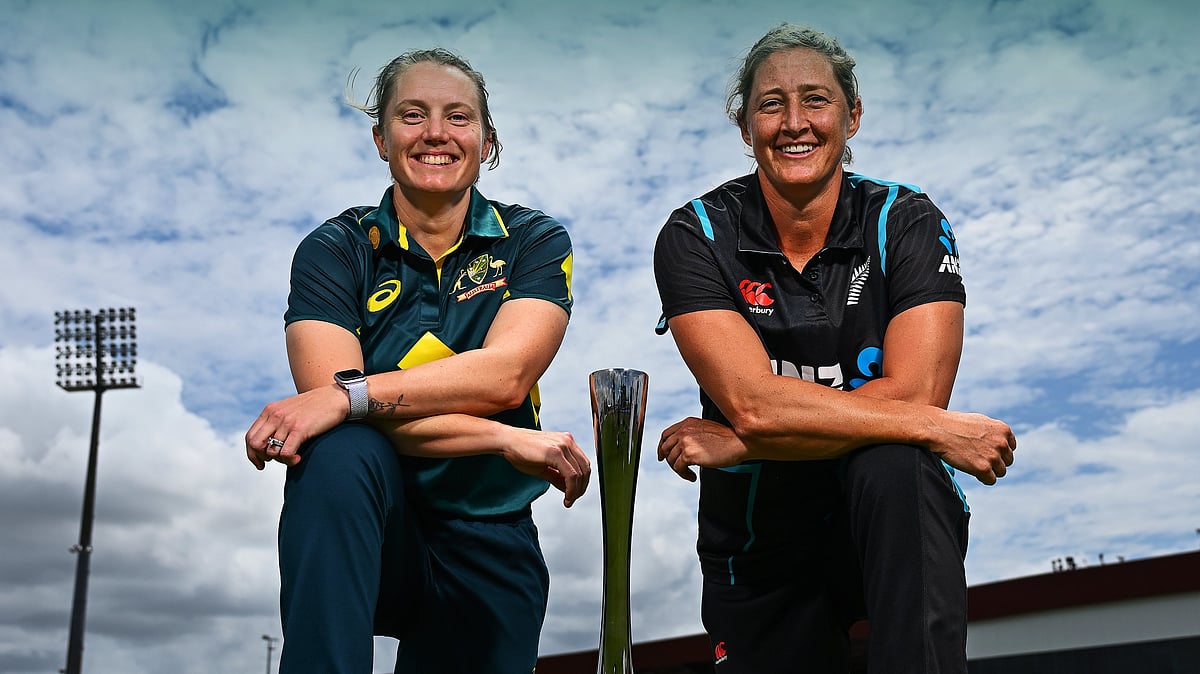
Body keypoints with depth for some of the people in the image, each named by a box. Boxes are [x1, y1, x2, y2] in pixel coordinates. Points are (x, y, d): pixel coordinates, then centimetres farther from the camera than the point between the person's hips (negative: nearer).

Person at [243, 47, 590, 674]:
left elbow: (504, 374, -18)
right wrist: (508, 440, -25)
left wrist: (349, 395, -31)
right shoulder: (334, 250, -4)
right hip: (366, 535, -1)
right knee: (339, 450, -32)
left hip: (486, 544, 2)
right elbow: (326, 390, -20)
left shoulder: (534, 242, -1)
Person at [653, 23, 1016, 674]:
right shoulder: (695, 236, -11)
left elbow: (911, 392, -22)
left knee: (893, 460, -32)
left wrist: (735, 443, -23)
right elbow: (754, 404, -24)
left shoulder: (907, 223, -9)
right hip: (759, 553, 2)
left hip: (895, 525, -1)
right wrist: (938, 427, -23)